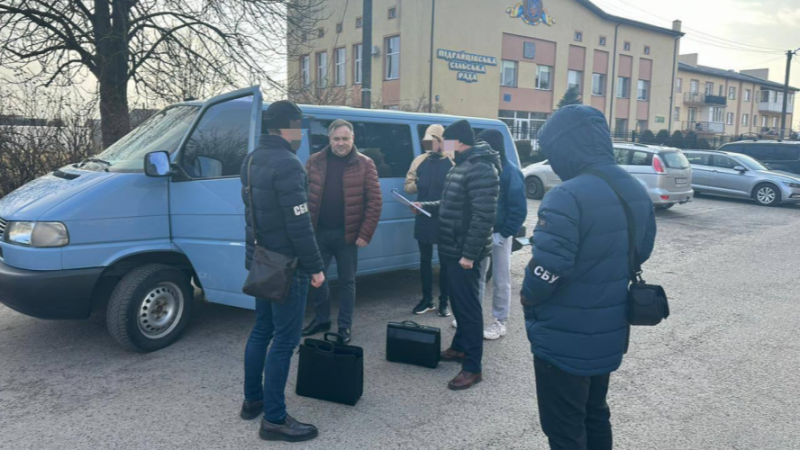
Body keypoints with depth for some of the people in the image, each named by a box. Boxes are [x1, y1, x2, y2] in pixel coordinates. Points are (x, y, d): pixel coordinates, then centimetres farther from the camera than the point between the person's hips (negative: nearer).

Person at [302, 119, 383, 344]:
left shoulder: (365, 164, -3)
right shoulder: (315, 162, 3)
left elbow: (375, 202, -6)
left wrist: (365, 234, -11)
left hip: (347, 234, -2)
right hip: (318, 232, 3)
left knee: (347, 281, 8)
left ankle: (345, 325, 23)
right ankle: (322, 319, 31)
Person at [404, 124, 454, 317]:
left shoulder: (452, 163, -9)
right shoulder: (420, 160, 6)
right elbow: (408, 185, 10)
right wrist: (416, 184, -11)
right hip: (423, 217, 5)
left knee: (445, 260, 7)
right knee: (425, 259, 13)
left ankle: (444, 301, 20)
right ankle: (427, 299, 26)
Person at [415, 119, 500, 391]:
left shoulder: (481, 169, -20)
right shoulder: (460, 166, 14)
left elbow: (484, 216, -25)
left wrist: (469, 254, -25)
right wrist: (426, 207, 16)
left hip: (465, 254, -10)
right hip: (452, 250, 10)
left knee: (468, 307, -3)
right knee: (458, 303, 21)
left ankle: (472, 368, 6)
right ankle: (460, 347, 38)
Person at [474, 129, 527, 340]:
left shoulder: (510, 172, -14)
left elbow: (519, 209, -16)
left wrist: (505, 234, -18)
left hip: (499, 235, -6)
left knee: (500, 280, 5)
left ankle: (500, 322, 16)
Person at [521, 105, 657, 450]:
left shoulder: (567, 197, -26)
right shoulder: (636, 192, 3)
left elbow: (546, 271, -29)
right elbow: (642, 252, 15)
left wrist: (528, 300, -9)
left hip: (565, 341, -8)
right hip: (609, 334, 8)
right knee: (595, 416, 25)